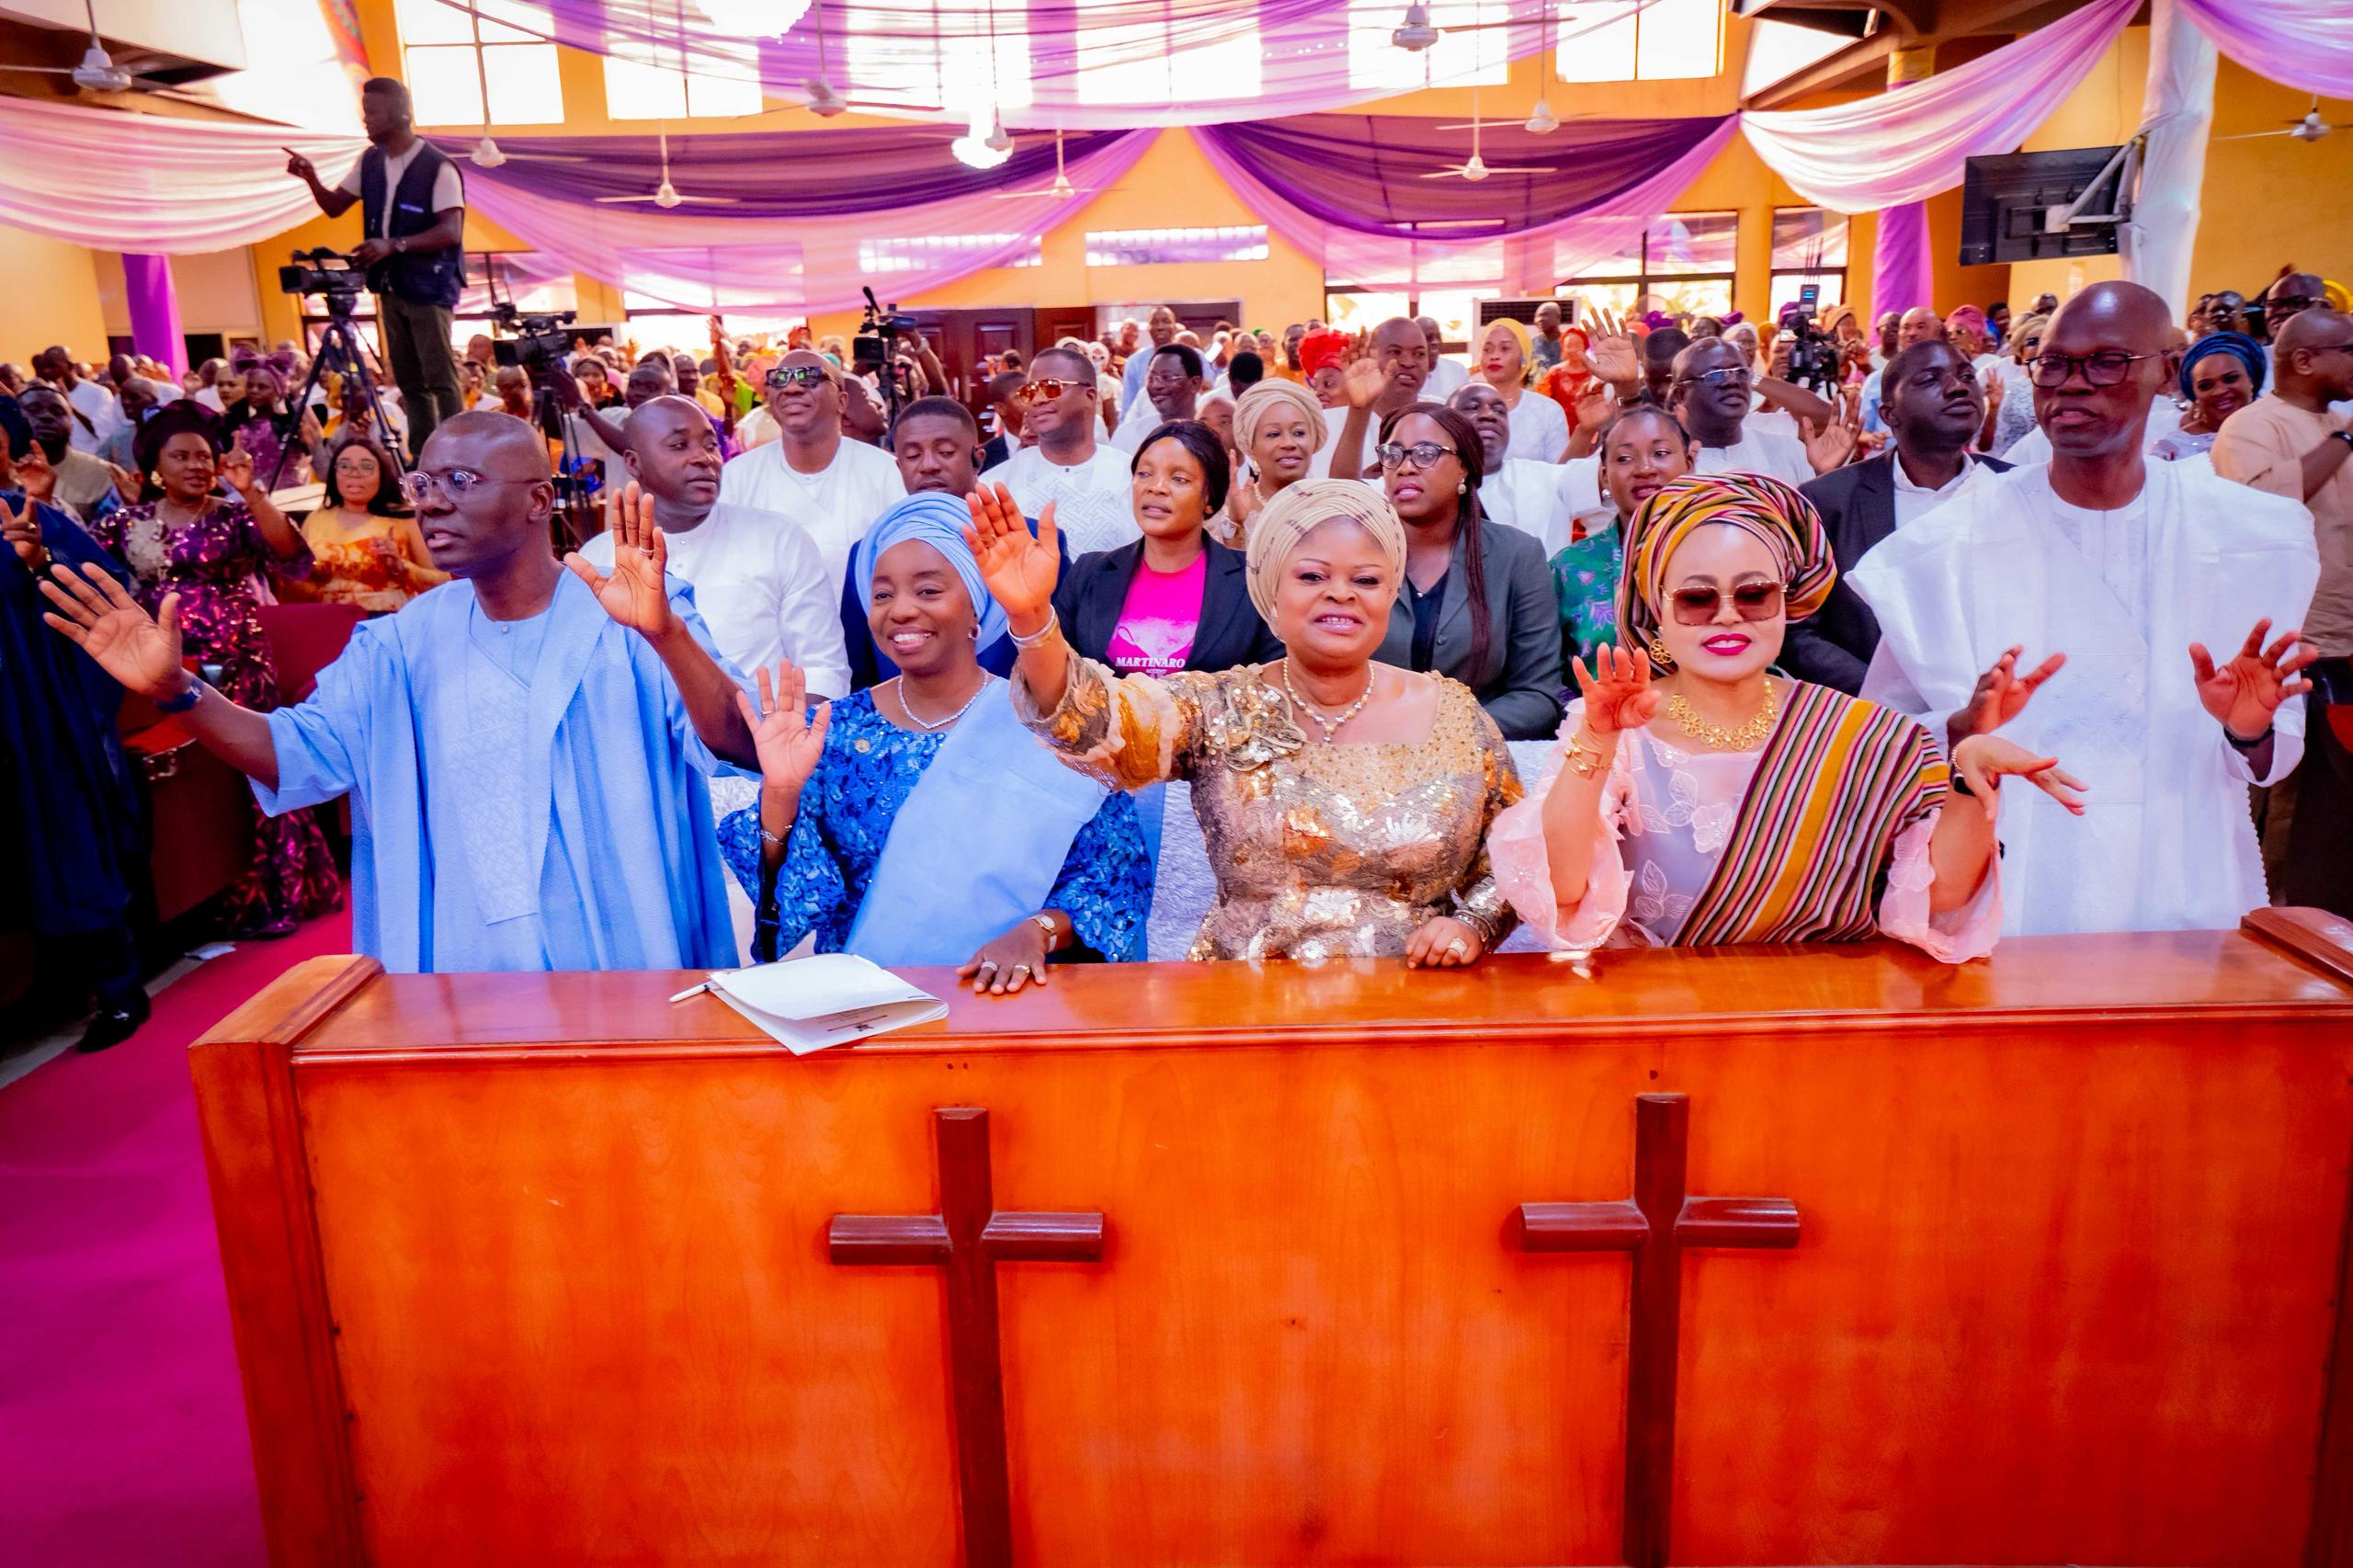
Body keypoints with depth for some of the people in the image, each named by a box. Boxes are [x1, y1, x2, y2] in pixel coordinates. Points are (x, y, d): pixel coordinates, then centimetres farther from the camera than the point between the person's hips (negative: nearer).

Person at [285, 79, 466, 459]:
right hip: (390, 286, 7)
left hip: (429, 287, -7)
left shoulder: (437, 167, -13)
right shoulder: (370, 161, 10)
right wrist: (311, 179, -4)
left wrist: (394, 245, -27)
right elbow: (334, 207, 16)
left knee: (441, 379, -9)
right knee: (409, 382, 9)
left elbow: (451, 232, -19)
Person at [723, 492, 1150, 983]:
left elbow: (1114, 875, -2)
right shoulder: (833, 732, 4)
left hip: (1009, 997, 0)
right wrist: (780, 794, -17)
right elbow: (793, 896, 0)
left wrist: (1037, 932, -19)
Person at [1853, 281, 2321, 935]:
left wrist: (2249, 732, -16)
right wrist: (1962, 732, -24)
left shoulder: (2251, 534, 2)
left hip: (2185, 902, 2)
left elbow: (2275, 758, 6)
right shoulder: (1949, 543, -5)